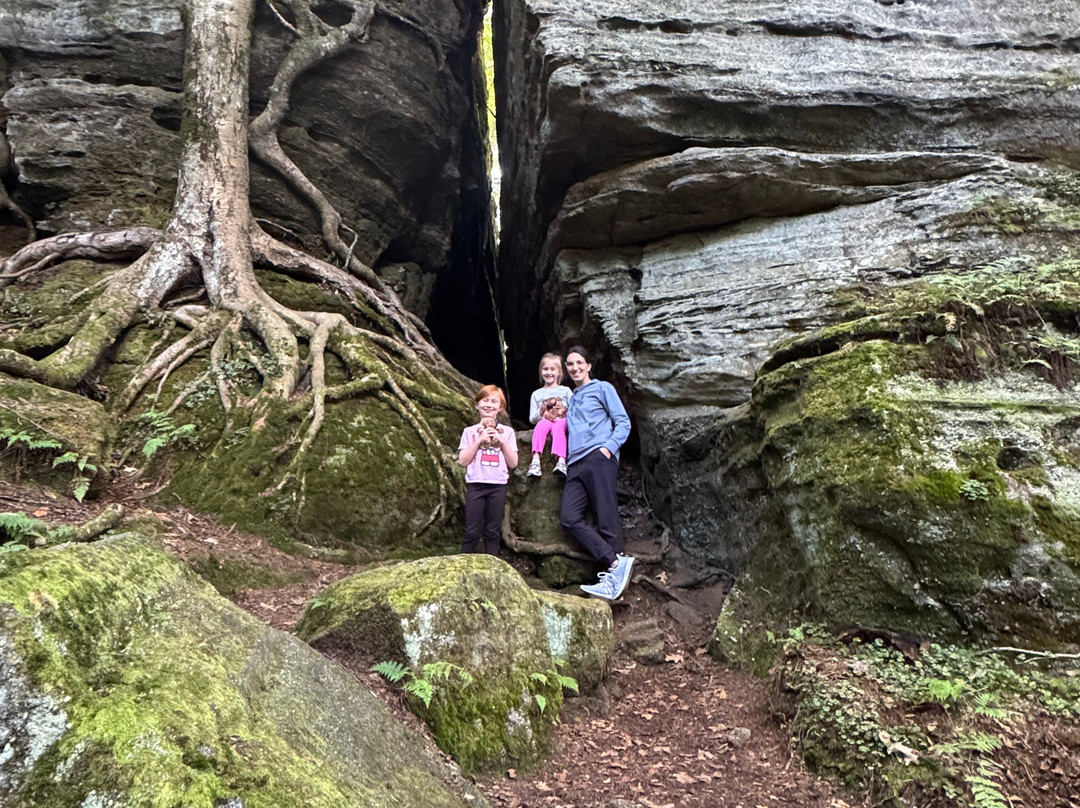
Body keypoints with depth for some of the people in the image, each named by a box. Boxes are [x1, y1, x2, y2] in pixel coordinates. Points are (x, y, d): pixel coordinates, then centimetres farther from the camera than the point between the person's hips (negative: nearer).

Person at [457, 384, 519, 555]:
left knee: (493, 532, 3)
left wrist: (502, 441, -7)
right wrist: (480, 440, -9)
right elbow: (463, 460, -1)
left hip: (498, 485, 1)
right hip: (475, 484, -1)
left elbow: (513, 462, 5)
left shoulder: (507, 432, 9)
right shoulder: (470, 431, 8)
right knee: (472, 532, -3)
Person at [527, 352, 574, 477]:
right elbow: (532, 419, 15)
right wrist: (542, 411, -5)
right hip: (544, 420, 1)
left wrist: (564, 411, -8)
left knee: (557, 427, -38)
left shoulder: (565, 390, 19)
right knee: (541, 426, -37)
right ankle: (535, 460, -53)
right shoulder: (536, 394, 21)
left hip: (562, 421, -1)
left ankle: (561, 461, -56)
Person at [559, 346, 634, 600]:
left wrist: (609, 447, -10)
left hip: (598, 458, -6)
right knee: (569, 518, -15)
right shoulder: (570, 399, 32)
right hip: (575, 464, 6)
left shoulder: (602, 388, 13)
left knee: (607, 519, -12)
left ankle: (612, 578, -12)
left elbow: (623, 422, 5)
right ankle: (617, 562, -22)